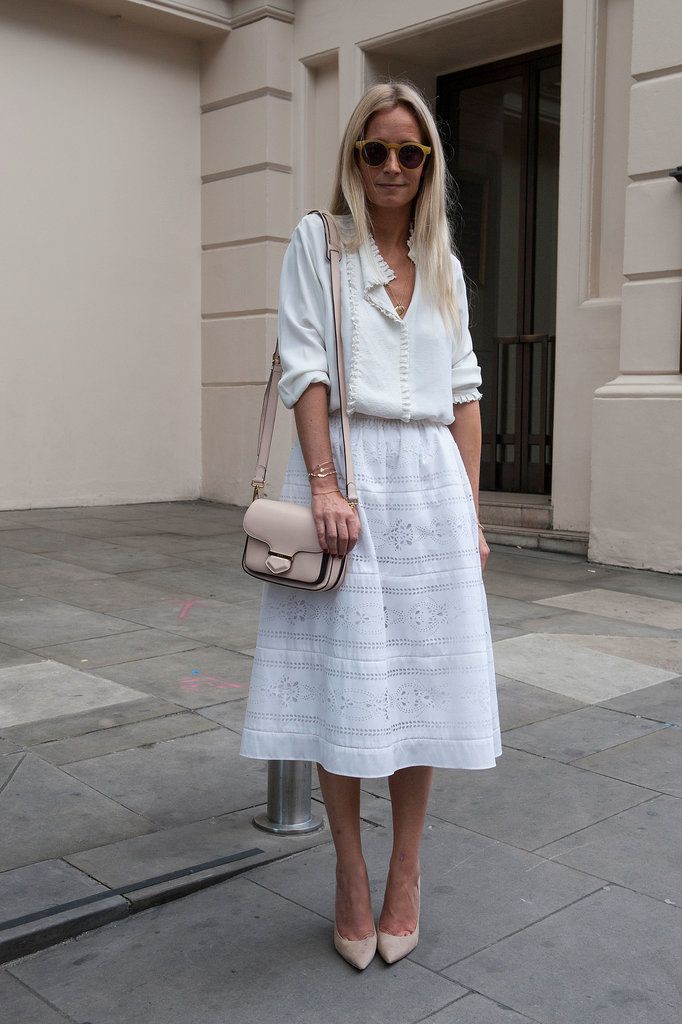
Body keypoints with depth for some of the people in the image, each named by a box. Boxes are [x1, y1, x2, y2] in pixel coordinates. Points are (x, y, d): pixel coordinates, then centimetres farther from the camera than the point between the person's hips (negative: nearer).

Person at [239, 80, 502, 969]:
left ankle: (407, 873, 18)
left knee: (424, 678, 4)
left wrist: (471, 511, 6)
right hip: (344, 471, -3)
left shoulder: (443, 263, 16)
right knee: (340, 679, -1)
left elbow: (464, 390, 13)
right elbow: (305, 366, -4)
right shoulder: (318, 240, 6)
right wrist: (325, 484, -16)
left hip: (430, 478, 3)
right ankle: (350, 876, 14)